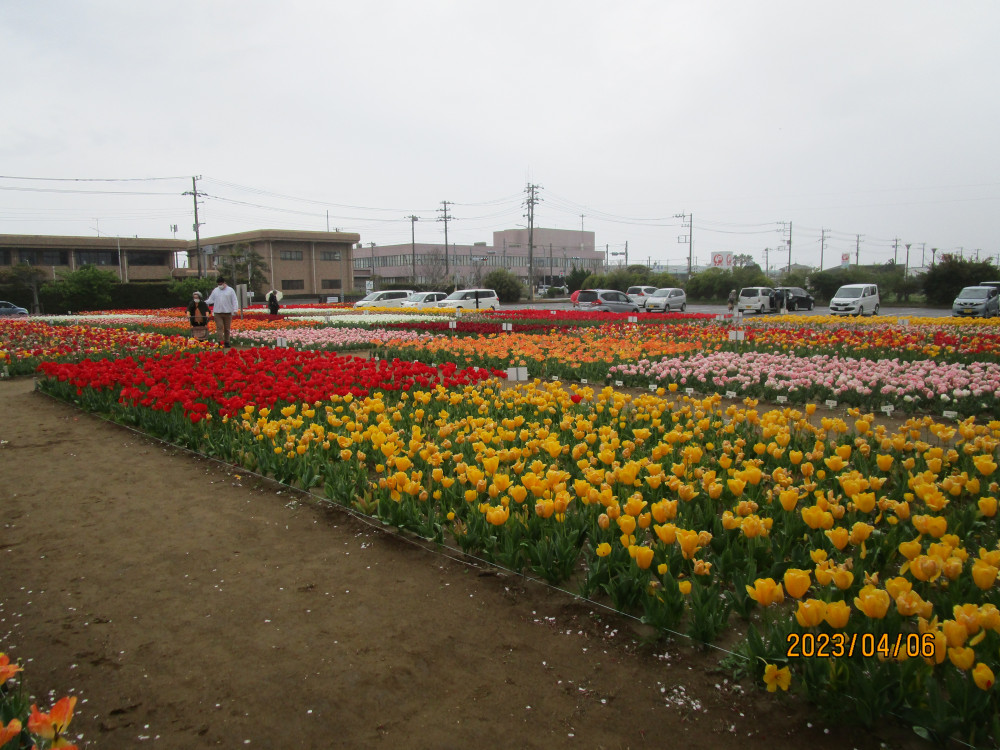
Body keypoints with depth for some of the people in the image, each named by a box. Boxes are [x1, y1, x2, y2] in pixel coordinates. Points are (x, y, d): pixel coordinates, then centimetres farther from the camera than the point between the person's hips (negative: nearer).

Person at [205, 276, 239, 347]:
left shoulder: (230, 290, 4)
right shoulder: (215, 291, 11)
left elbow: (234, 301, 1)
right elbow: (210, 300, 14)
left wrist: (235, 309, -11)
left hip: (227, 312, -1)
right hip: (218, 312, 1)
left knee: (227, 328, 6)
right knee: (219, 327, -8)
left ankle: (226, 342, 16)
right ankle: (220, 342, -11)